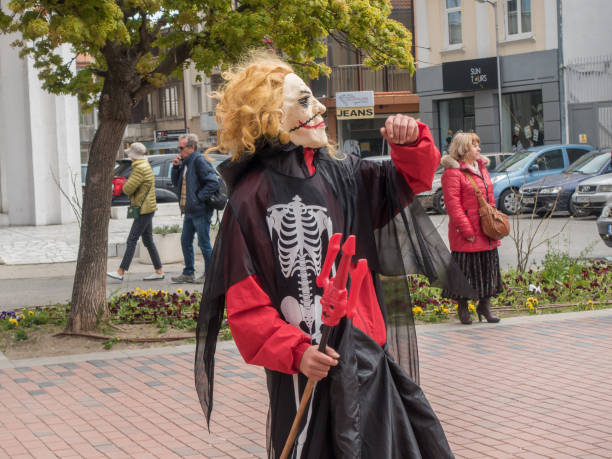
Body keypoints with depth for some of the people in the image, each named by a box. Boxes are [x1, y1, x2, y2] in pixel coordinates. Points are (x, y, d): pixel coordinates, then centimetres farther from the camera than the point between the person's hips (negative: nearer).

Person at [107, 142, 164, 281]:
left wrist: (124, 186, 3)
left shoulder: (140, 169, -17)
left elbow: (127, 189, -19)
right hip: (146, 209, 10)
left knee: (132, 241, -8)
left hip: (144, 210, -10)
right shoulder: (144, 166, 16)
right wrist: (128, 186, 1)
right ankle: (159, 271, 13)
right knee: (148, 241, 12)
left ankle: (121, 272, -7)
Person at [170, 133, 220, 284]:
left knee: (204, 243, -1)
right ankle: (188, 273, 23)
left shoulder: (199, 161, -14)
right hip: (189, 211, 10)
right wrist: (175, 167, 5)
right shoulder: (185, 163, 13)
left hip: (200, 211, -10)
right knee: (185, 241, 14)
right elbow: (176, 183, 20)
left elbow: (213, 182, -20)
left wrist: (199, 198, -18)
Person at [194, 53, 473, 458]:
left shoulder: (339, 173, 6)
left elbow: (412, 179, 18)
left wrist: (411, 142, -3)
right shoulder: (252, 197, -10)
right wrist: (295, 352, -24)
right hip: (312, 368, -7)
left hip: (369, 355, 7)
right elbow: (244, 303, -12)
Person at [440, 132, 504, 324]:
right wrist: (467, 231, -18)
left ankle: (485, 305, 25)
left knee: (488, 267, 12)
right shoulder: (453, 172, -11)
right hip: (466, 235, -8)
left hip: (487, 233, 8)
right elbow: (453, 204, -16)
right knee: (466, 269, 0)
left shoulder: (482, 168, 16)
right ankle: (463, 309, 13)